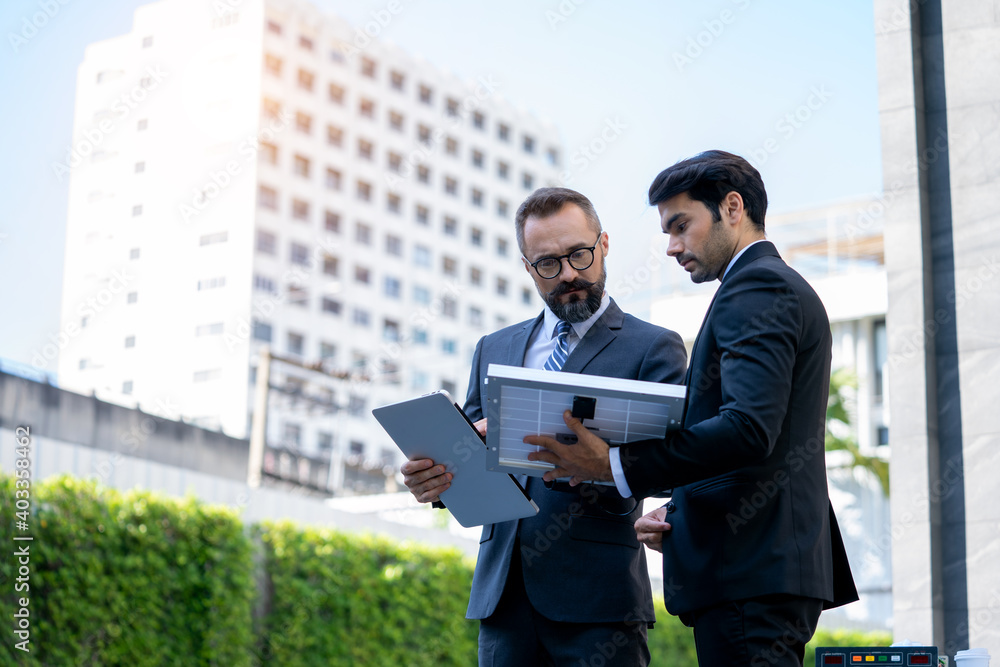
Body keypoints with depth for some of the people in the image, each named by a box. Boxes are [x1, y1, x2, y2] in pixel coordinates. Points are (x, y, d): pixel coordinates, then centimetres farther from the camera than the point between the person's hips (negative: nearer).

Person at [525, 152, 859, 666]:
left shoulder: (756, 287, -9)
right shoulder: (782, 287, 24)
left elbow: (748, 429, -23)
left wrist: (616, 465, -23)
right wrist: (677, 511, 11)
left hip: (751, 574, -10)